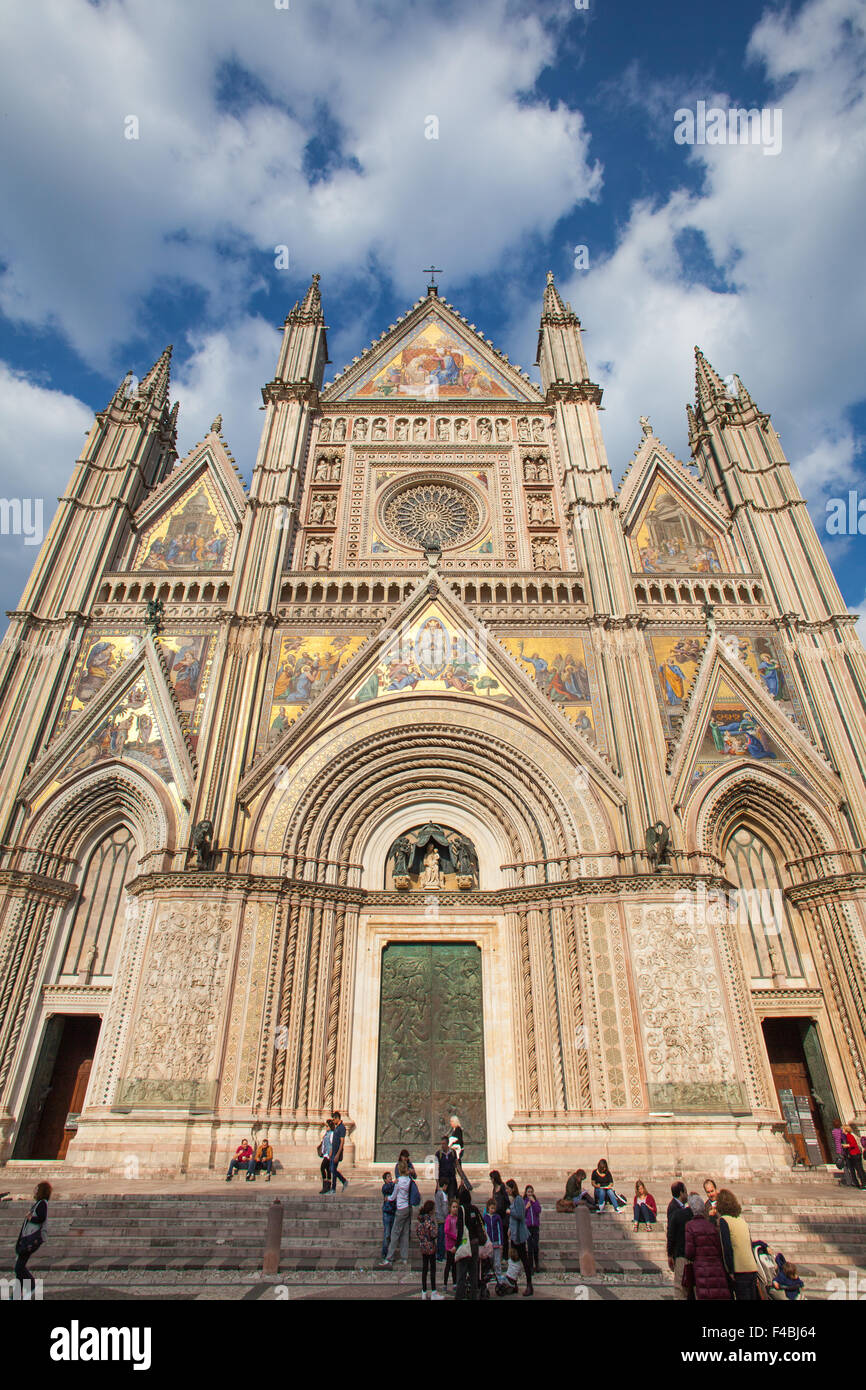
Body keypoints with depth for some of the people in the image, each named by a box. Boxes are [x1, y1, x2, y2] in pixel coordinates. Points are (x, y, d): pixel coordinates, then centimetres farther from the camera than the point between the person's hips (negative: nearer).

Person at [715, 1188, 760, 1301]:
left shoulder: (723, 1220, -9)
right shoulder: (742, 1220, 12)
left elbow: (727, 1248, -15)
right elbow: (750, 1246, 17)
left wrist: (731, 1271, -9)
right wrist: (755, 1274, 24)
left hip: (740, 1270, -7)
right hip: (753, 1269, 7)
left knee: (742, 1297, -2)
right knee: (752, 1297, 14)